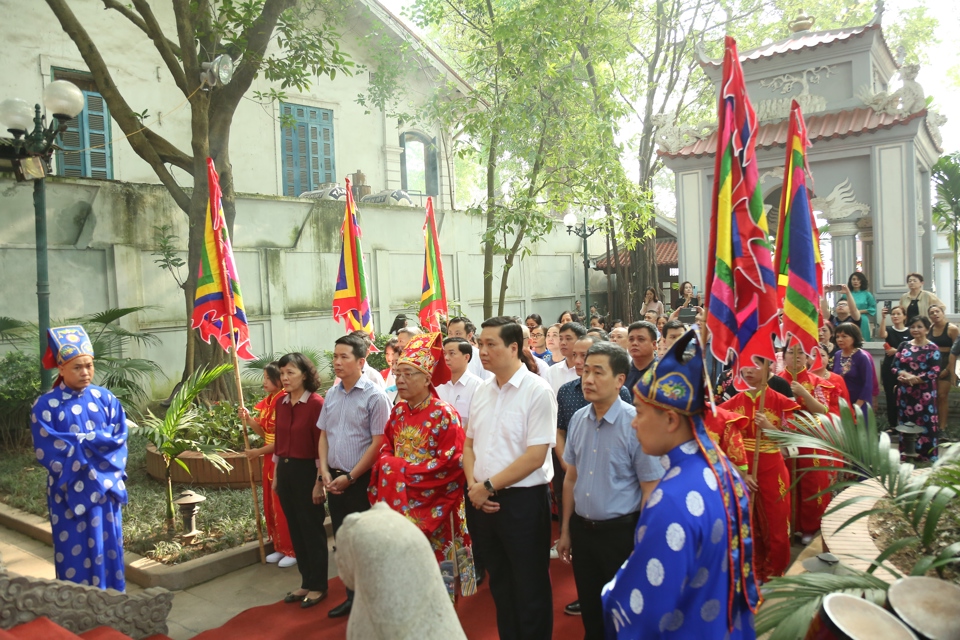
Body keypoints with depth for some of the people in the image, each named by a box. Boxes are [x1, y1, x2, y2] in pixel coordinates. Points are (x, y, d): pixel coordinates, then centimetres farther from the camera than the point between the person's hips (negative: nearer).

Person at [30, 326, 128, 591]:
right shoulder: (46, 405, -7)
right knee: (74, 550, 5)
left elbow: (120, 438, -2)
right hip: (69, 490, -2)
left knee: (107, 546, 10)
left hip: (105, 486, 3)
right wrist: (97, 440, -13)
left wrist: (80, 439, -14)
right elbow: (47, 451, -13)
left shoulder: (106, 398, 2)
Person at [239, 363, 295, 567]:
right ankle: (280, 547, 26)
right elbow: (264, 432, 12)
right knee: (271, 506, 15)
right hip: (270, 460, 9)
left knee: (284, 507, -1)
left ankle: (293, 550, 12)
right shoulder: (267, 402, 9)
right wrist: (249, 420, -3)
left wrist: (259, 452, -12)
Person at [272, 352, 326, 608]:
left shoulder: (316, 404, -15)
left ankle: (318, 586, 20)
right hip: (284, 471, 7)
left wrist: (319, 482, -15)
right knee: (296, 529, 15)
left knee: (312, 530, 5)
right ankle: (306, 582, 28)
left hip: (306, 471, -7)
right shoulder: (281, 404, 7)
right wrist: (276, 475, 14)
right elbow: (278, 442, 13)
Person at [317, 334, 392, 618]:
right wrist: (324, 471, 1)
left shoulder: (374, 396, -13)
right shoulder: (331, 394, 7)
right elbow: (323, 435, 13)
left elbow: (378, 443, -16)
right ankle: (352, 596, 32)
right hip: (334, 479, 6)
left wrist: (350, 477, -14)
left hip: (361, 480, -6)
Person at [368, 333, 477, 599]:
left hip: (432, 507, -6)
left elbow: (451, 461, -18)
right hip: (399, 503, 6)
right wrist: (388, 465, -9)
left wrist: (406, 470, -18)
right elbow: (385, 448, 14)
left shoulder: (444, 414, -13)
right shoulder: (398, 411, 7)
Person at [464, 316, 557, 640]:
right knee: (499, 581, 20)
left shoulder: (537, 391, -13)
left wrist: (489, 486, -15)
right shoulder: (481, 391, 6)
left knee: (530, 587, 9)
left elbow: (535, 456, -18)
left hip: (522, 500, -6)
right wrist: (473, 485, -6)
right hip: (482, 500, 6)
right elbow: (469, 444, 12)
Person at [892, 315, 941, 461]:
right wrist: (904, 374, -14)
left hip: (924, 393, -4)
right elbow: (895, 366, 6)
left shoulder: (932, 348, -4)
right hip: (905, 392, 4)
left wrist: (915, 379, -18)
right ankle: (906, 454, 19)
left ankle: (926, 457, 5)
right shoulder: (904, 346, 9)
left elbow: (935, 372, -12)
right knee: (906, 422, 10)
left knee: (925, 424, -3)